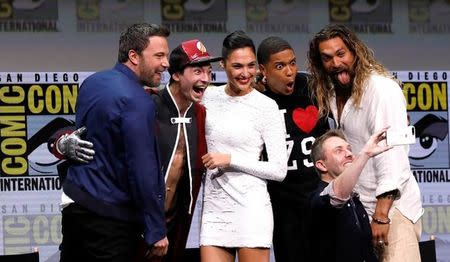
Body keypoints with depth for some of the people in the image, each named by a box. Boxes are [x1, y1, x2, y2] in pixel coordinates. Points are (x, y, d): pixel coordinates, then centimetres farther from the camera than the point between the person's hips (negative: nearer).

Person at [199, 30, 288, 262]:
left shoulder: (266, 106, -4)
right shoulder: (208, 97, 9)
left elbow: (279, 170, -6)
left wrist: (231, 159, -11)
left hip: (251, 205, -4)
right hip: (214, 206, 4)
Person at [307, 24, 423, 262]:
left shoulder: (381, 88, -14)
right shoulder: (332, 95, 9)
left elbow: (391, 153, -20)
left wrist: (382, 214, -24)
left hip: (391, 206, -7)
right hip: (357, 207, 7)